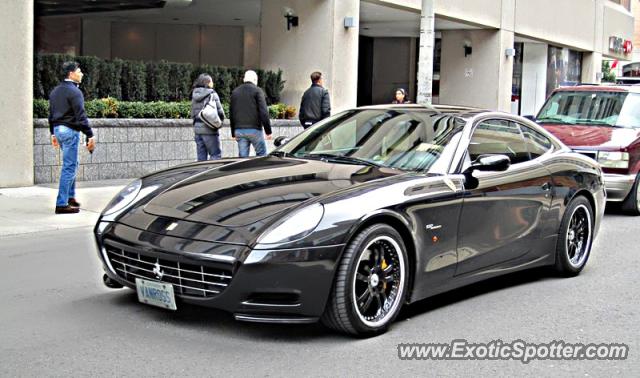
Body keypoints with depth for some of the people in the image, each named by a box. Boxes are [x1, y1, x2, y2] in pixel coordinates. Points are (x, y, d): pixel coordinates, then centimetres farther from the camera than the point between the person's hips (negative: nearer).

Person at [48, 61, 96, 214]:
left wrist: (53, 134, 26)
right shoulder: (74, 91, -13)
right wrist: (90, 136, -17)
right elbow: (81, 116, -18)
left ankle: (70, 196, 26)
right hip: (70, 130, -9)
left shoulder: (55, 91, 14)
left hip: (58, 129, 9)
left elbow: (51, 114, 19)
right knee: (69, 167, -6)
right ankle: (62, 204, -6)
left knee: (72, 164, 21)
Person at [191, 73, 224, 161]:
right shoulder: (212, 94, -7)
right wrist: (220, 120, 10)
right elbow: (220, 111, -8)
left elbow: (193, 113, 14)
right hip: (209, 129, -7)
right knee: (216, 155, -2)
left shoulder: (195, 96, 13)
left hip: (197, 128, 7)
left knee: (201, 157, 9)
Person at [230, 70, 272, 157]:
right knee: (261, 154, 6)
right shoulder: (257, 91, -2)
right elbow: (263, 112, -9)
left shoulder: (235, 92, 15)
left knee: (243, 156, 5)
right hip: (254, 129, -5)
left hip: (239, 130, 5)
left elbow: (231, 114, 17)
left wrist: (233, 133, 22)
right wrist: (268, 131, -5)